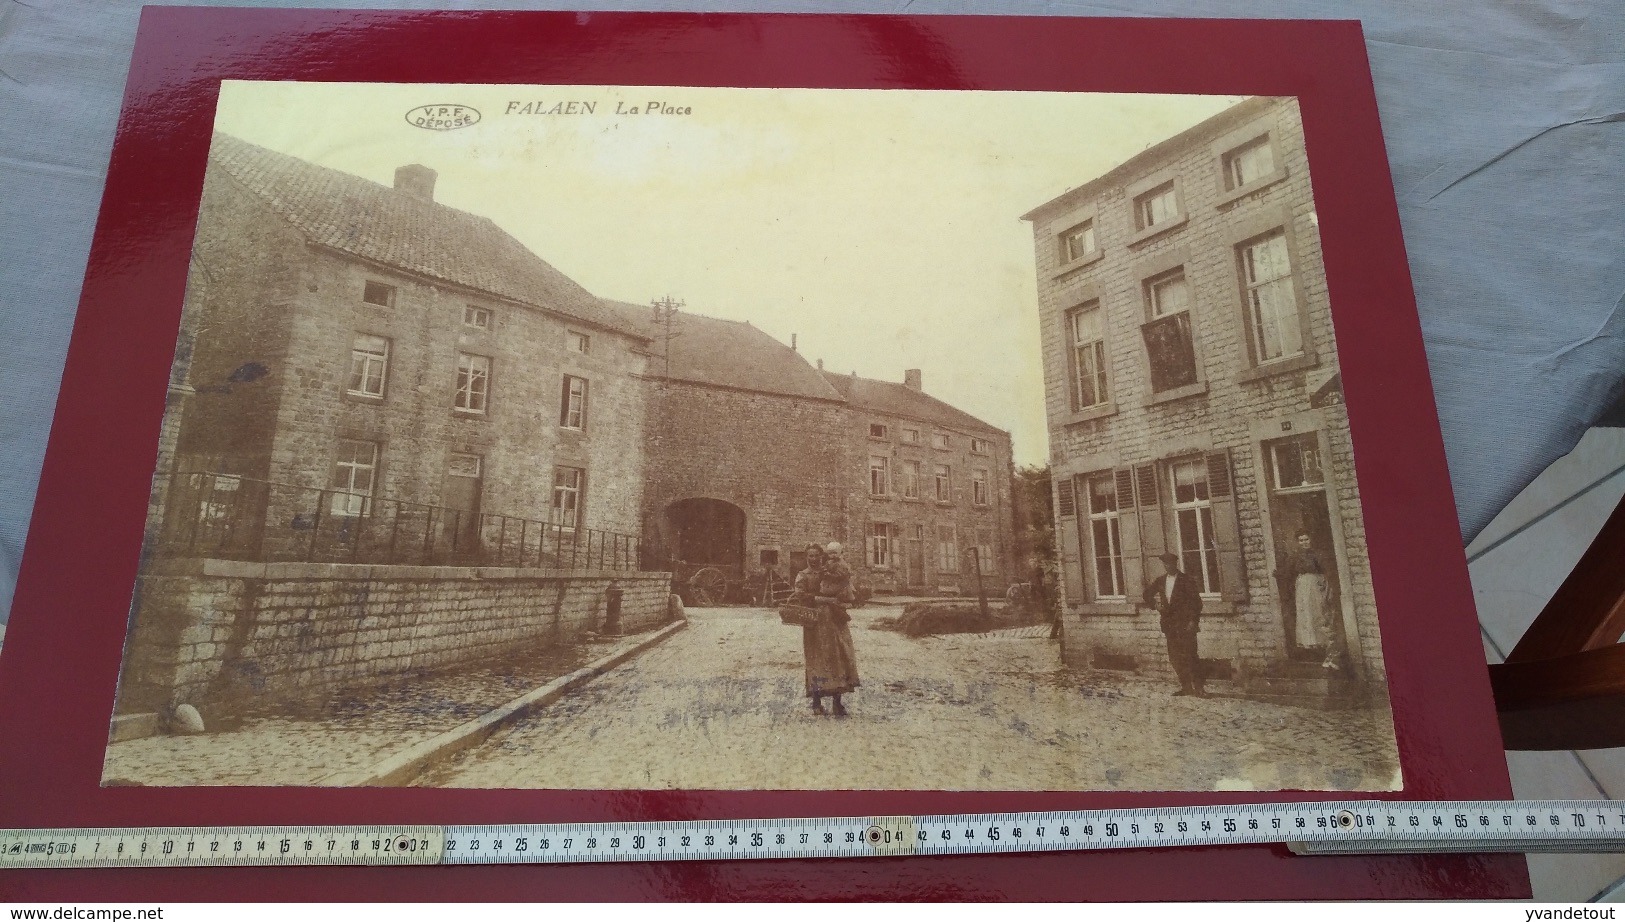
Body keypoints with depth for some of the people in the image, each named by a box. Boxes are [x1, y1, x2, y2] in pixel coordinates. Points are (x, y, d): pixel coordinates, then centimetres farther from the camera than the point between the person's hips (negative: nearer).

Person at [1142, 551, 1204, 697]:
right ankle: (1186, 686, 14)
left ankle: (1198, 688, -3)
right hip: (1170, 625, 5)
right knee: (1175, 658, 5)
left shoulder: (1187, 580, -4)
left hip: (1185, 624, -5)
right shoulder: (1160, 581, 11)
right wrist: (1155, 605, 2)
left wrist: (1193, 621, -14)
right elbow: (1148, 595, 22)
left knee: (1190, 656, -9)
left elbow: (1196, 602, -6)